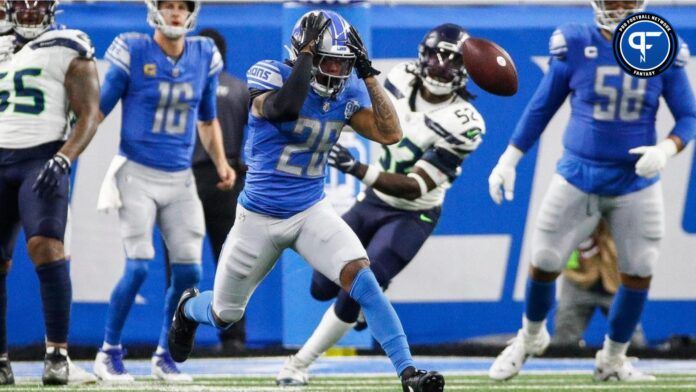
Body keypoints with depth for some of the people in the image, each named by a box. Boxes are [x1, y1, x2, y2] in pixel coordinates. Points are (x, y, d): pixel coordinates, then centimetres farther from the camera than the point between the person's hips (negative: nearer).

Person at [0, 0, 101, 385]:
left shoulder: (68, 50, 2)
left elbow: (88, 115, -4)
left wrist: (63, 160, -19)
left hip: (41, 161, -5)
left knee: (46, 247, -22)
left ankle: (58, 355, -21)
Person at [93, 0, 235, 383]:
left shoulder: (204, 57, 4)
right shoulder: (133, 52, -8)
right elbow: (98, 110, -4)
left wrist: (221, 162, 6)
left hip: (180, 179, 4)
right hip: (137, 174, -4)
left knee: (189, 271, -1)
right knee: (138, 266, -13)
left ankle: (164, 356, 15)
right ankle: (109, 353, 4)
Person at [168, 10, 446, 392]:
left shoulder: (347, 92, -2)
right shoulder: (269, 75, -17)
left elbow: (390, 134, -12)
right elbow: (283, 109, -39)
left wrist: (368, 74, -15)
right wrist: (306, 56, -34)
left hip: (312, 213, 3)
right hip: (259, 217, -3)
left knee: (361, 278, -23)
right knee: (223, 315, 14)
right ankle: (188, 308, 52)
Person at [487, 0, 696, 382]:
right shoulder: (575, 47, -8)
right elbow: (541, 107, 3)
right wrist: (508, 161, 4)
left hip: (636, 184, 1)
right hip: (578, 177, -1)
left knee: (639, 272, 2)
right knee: (544, 263, 2)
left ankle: (613, 360, 23)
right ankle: (530, 337, 32)